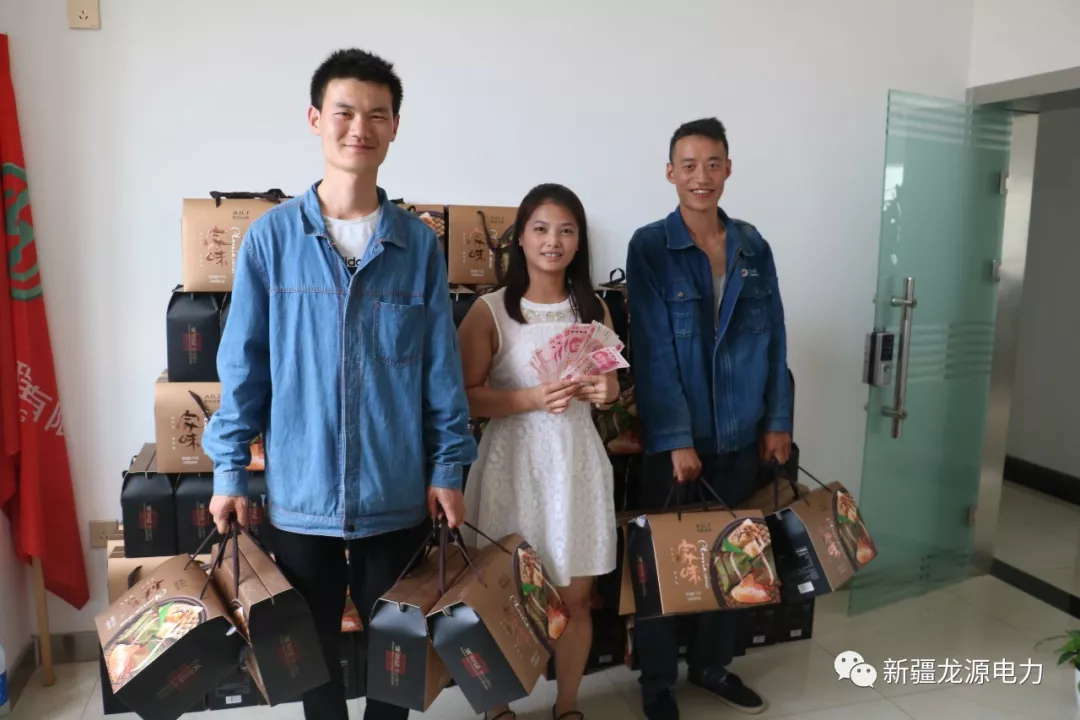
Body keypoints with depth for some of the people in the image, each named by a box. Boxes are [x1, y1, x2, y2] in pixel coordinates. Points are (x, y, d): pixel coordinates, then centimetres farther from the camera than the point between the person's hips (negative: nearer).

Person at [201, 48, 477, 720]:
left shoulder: (419, 243, -2)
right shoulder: (272, 236, -4)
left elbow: (442, 366, 0)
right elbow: (243, 363, 0)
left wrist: (448, 468, -1)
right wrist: (231, 469, 0)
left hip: (398, 490, 1)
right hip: (300, 488, 0)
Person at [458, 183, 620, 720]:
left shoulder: (594, 309, 7)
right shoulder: (490, 311, -6)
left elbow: (612, 384, 16)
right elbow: (464, 396, -9)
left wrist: (606, 391, -7)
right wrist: (531, 399, -21)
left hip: (577, 461, 3)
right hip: (514, 463, -3)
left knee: (576, 597, 11)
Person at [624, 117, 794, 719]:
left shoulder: (753, 246, 6)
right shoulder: (649, 247, -7)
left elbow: (773, 339, 8)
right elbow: (654, 351, -13)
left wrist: (779, 422, 4)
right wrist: (676, 438, -16)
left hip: (742, 434, 4)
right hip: (675, 436, -4)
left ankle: (713, 664, 37)